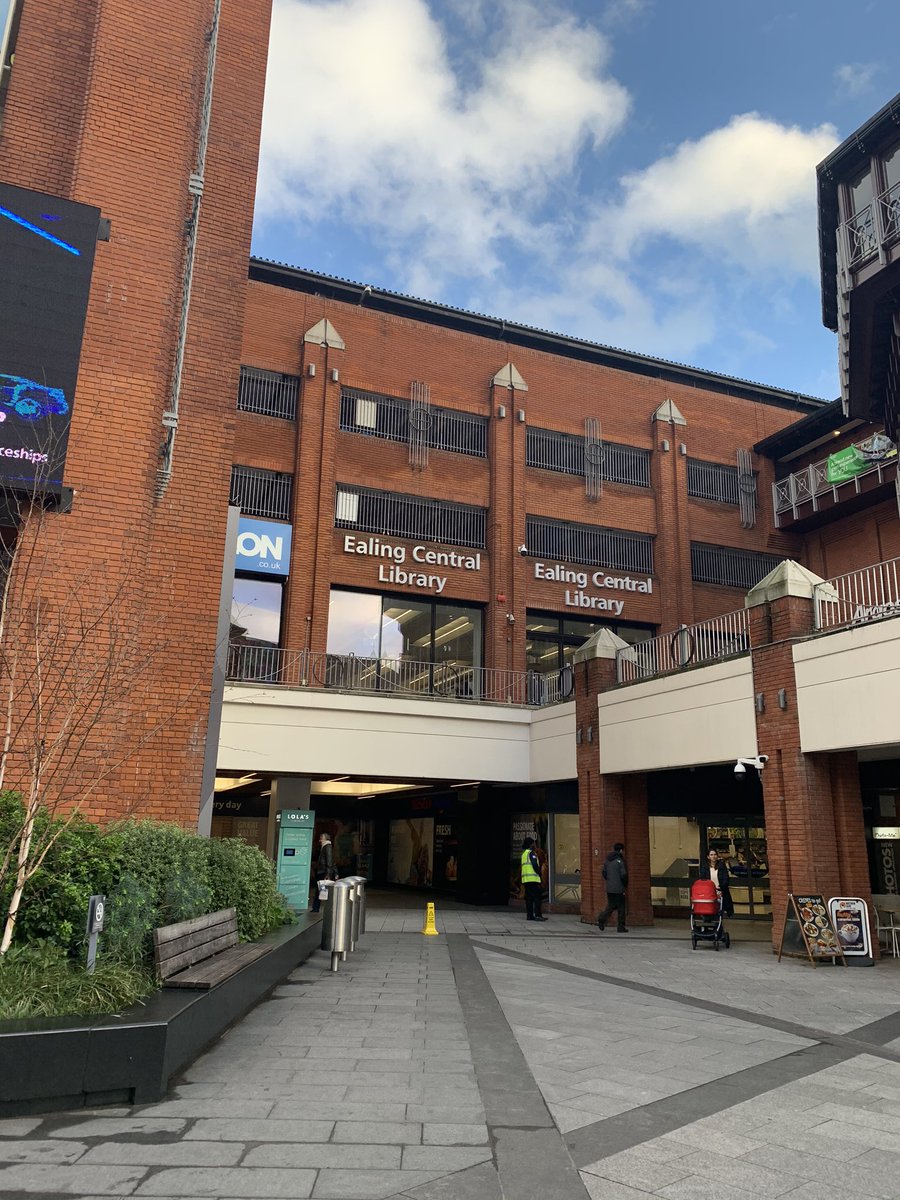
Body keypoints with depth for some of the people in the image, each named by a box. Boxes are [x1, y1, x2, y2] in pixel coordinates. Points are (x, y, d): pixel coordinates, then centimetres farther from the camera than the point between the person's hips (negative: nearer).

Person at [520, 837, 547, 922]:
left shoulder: (524, 853, 21)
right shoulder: (531, 853, -8)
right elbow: (535, 865, -16)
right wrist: (539, 873, -2)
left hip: (525, 879, 9)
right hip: (533, 878, -9)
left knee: (529, 898, 8)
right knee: (537, 897, -8)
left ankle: (529, 915, 6)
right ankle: (538, 915, -14)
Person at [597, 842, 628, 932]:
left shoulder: (607, 861, 8)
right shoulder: (620, 860, -13)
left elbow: (604, 873, 12)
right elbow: (624, 874, -16)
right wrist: (625, 885, -1)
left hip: (609, 888, 6)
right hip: (619, 888, -6)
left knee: (611, 906, 14)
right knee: (621, 908, 5)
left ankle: (602, 919, -8)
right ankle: (621, 927, 8)